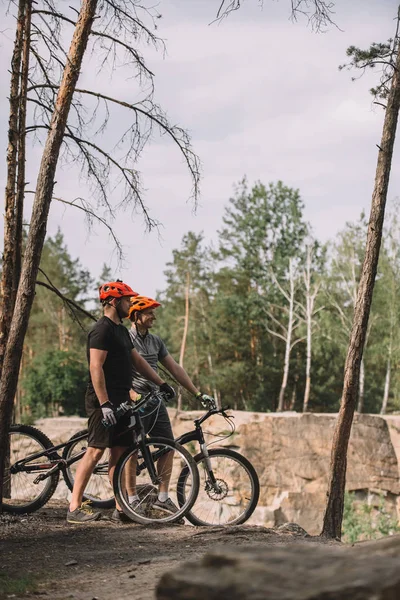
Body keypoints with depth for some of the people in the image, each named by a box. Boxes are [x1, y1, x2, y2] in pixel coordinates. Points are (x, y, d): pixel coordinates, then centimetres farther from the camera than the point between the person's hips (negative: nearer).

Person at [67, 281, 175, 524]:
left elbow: (138, 361, 23)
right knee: (96, 450, -11)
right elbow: (96, 368, -19)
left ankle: (122, 508, 11)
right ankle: (75, 508, -10)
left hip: (120, 401, 10)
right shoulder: (102, 330, -13)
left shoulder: (121, 330, 18)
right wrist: (104, 403, -24)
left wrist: (162, 383, 18)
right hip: (104, 402, -10)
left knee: (120, 453, 8)